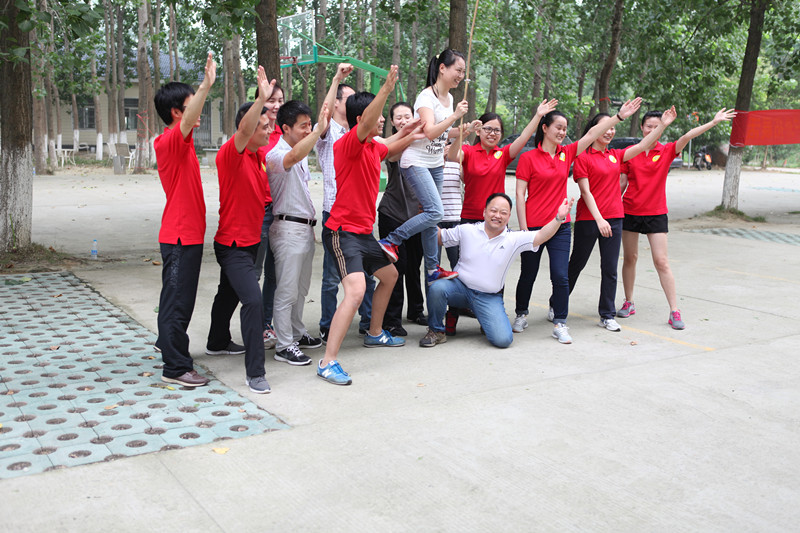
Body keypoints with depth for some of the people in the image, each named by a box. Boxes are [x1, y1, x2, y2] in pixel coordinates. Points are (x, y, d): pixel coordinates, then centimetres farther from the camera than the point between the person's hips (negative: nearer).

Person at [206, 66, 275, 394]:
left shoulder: (259, 158, 7)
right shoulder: (231, 155, -18)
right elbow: (242, 131, -39)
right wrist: (262, 99, -48)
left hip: (250, 241, 9)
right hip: (233, 244, -9)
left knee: (229, 293, 27)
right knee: (253, 300, -19)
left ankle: (217, 342, 50)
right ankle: (255, 373, -15)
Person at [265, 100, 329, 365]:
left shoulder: (303, 153, 13)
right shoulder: (276, 155, -16)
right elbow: (293, 157, -39)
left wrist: (311, 221, 19)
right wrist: (320, 130, -49)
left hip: (305, 226, 9)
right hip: (288, 228, -9)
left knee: (301, 288, 17)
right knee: (287, 291, -4)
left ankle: (297, 334, 30)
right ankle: (284, 346, 2)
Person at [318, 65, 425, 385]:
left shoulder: (373, 147, 12)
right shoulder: (349, 143, -14)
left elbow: (391, 152, 34)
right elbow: (364, 123, -36)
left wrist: (408, 139, 16)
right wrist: (386, 89, -45)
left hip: (363, 232, 10)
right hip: (343, 231, -10)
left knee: (389, 275, 25)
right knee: (356, 290, -25)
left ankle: (375, 333, 43)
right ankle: (328, 362, -22)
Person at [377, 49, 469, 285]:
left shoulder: (449, 98, 13)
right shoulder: (427, 96, -13)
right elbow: (430, 132, -25)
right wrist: (455, 116, -26)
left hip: (436, 164, 8)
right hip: (416, 162, -8)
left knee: (432, 215, 8)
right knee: (434, 212, -20)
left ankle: (432, 270, 14)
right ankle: (390, 241, -8)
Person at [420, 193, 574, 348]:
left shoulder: (514, 239, -3)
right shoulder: (466, 230, -1)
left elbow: (541, 236, -14)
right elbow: (439, 237, 9)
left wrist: (559, 218, -30)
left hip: (489, 298, 0)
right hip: (460, 287, 0)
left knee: (503, 339, -18)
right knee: (437, 288, -33)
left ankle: (487, 323, 21)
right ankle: (436, 331, -5)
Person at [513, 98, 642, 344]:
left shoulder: (567, 153, 8)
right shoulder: (528, 158, -5)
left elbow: (592, 134, 6)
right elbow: (520, 194, -7)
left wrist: (619, 116, -1)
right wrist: (523, 229, -11)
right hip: (533, 225, -3)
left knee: (561, 276, -3)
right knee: (528, 275, 10)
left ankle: (559, 323, 8)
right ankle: (521, 314, 31)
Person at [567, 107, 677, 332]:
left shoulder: (615, 155, 12)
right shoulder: (583, 157, -6)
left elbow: (642, 146, 8)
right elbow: (585, 191, -12)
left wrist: (663, 124, -2)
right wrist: (598, 218, -19)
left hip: (613, 219, 5)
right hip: (588, 219, -5)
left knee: (610, 269, 5)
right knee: (576, 264, 7)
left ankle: (607, 316, 13)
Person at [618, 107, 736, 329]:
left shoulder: (666, 151, 0)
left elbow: (687, 137, -15)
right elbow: (622, 182, 7)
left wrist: (714, 122, -25)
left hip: (656, 213, -1)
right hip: (630, 211, 1)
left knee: (661, 262, -4)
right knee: (630, 258, 9)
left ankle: (674, 311, 0)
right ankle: (628, 303, 24)